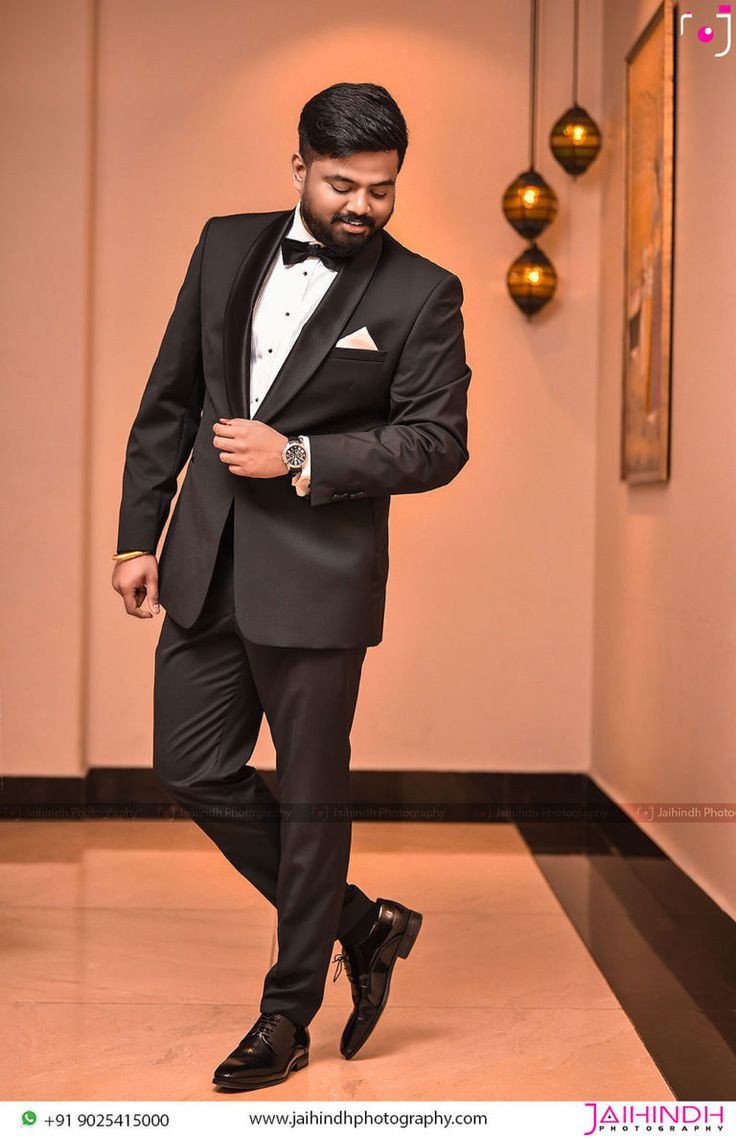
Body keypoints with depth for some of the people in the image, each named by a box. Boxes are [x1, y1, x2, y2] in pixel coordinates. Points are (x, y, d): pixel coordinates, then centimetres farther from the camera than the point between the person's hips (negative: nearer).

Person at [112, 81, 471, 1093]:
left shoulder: (420, 294, -5)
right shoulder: (227, 247, 8)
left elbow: (438, 444, -8)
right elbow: (169, 401, 12)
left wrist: (300, 458, -15)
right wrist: (139, 535, 8)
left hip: (317, 579, -5)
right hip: (206, 566, 5)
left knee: (310, 798, 4)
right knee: (194, 769, 7)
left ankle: (288, 1017, 21)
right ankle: (362, 926, 25)